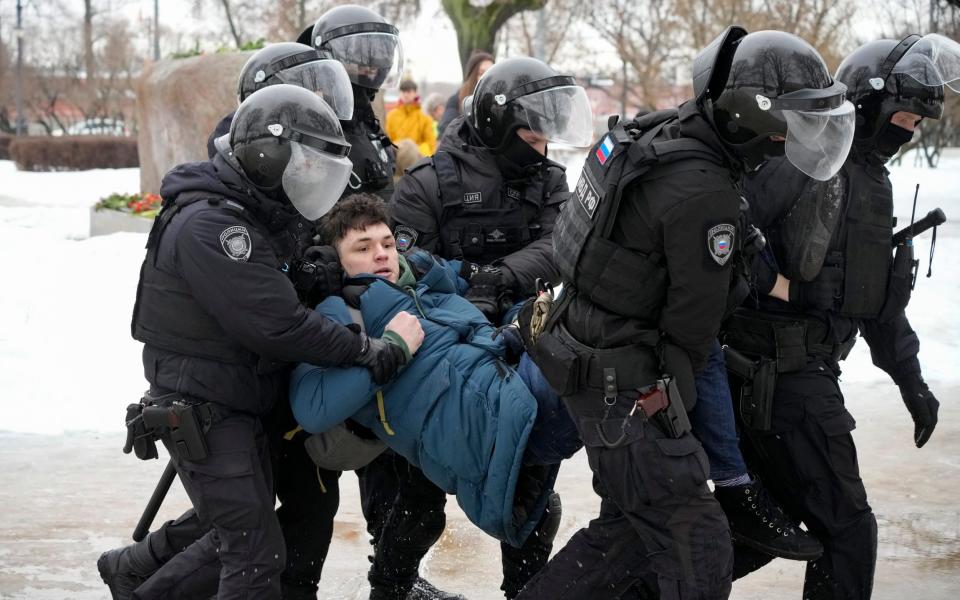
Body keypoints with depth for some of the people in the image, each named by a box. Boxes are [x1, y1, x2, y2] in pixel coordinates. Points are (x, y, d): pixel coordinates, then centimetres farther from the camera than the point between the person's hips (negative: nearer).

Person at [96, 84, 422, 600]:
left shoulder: (253, 218, 11)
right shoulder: (208, 225, -23)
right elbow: (275, 324, -29)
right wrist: (365, 350, -26)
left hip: (238, 408, 10)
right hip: (204, 415, -10)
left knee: (239, 538, 18)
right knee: (257, 556, -7)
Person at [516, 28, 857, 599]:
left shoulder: (658, 130, 2)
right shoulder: (705, 194, -26)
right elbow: (695, 320, -16)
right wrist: (673, 396, 0)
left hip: (583, 348, 10)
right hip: (625, 387, -10)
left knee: (630, 528, 20)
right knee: (697, 551, -3)